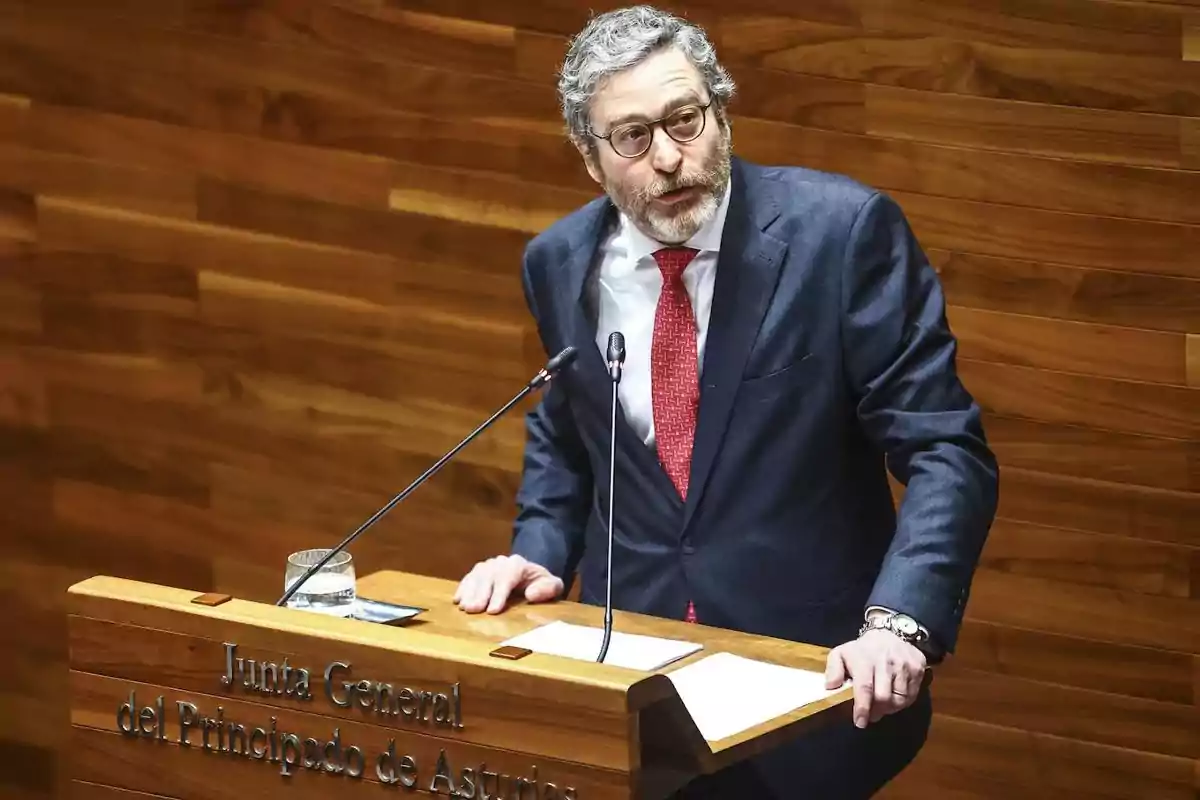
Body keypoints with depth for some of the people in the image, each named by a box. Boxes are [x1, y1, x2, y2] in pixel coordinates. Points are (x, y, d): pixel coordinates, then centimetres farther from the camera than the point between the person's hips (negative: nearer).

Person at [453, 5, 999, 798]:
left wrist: (899, 622, -28)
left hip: (815, 679, -4)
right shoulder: (562, 261, 2)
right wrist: (542, 551, 3)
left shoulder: (842, 230, -13)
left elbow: (945, 451, -15)